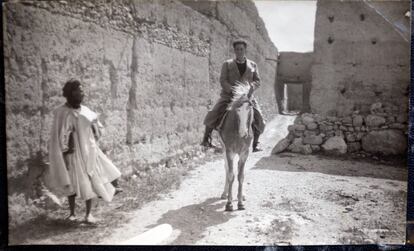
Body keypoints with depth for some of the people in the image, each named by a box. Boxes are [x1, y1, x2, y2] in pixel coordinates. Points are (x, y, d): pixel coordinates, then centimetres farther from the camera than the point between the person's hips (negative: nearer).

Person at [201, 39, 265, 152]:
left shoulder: (253, 65, 11)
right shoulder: (227, 64, 4)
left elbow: (257, 81, 6)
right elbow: (222, 81, -5)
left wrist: (249, 87, -16)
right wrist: (233, 90, -22)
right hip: (228, 96, -1)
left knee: (259, 120, -11)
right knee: (213, 115, -17)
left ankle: (255, 143, 7)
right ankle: (206, 138, 3)